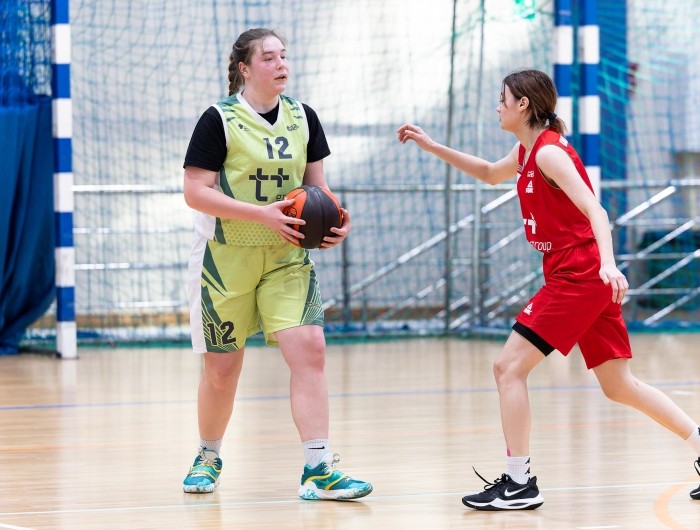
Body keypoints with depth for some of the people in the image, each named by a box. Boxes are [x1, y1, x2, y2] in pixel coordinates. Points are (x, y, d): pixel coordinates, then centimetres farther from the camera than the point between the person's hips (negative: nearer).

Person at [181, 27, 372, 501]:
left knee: (310, 350, -14)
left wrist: (334, 219, -8)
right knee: (222, 369, 5)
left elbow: (316, 185, 13)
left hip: (287, 258, 3)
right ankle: (208, 459, 30)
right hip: (226, 259, -3)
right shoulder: (220, 120, -10)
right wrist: (263, 214, -23)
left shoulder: (302, 118, 5)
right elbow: (196, 192, -15)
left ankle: (318, 470, -13)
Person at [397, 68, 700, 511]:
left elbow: (595, 212, -24)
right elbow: (491, 174, 37)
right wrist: (432, 147, 32)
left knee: (509, 367, -8)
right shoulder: (527, 151, 14)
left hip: (578, 278, -10)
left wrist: (608, 263, -40)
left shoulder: (549, 152, -14)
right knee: (619, 386, 11)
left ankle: (519, 484, -6)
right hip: (584, 281, 10)